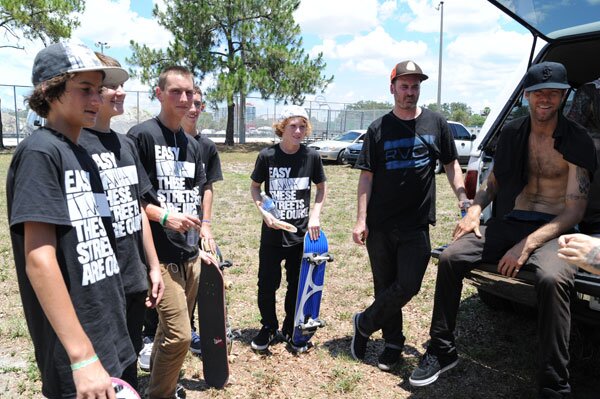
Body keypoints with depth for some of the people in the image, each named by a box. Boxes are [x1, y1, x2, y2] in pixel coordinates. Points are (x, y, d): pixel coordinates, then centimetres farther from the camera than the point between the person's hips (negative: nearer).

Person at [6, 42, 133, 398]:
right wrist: (83, 357, -24)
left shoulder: (82, 157, 10)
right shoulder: (40, 152, -15)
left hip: (109, 336, 8)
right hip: (76, 351, -8)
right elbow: (39, 259, -22)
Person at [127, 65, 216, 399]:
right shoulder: (142, 135, -9)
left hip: (190, 255, 7)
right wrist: (164, 216, -20)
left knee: (174, 331, 18)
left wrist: (200, 247, 14)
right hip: (161, 254, -7)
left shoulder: (193, 145, 13)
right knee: (179, 335, -6)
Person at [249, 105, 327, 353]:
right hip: (272, 233, -1)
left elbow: (322, 188, 8)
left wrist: (315, 214, -5)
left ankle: (291, 330, 31)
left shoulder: (312, 156, -5)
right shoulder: (267, 156, -8)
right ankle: (268, 327, 30)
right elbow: (254, 187, 4)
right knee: (267, 283, 6)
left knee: (298, 284, 11)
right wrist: (264, 211, -11)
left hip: (302, 233, 1)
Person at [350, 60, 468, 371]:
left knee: (408, 285, -7)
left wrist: (465, 202, 2)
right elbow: (366, 176, 0)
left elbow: (451, 164, 13)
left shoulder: (436, 123, 4)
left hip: (417, 225, 0)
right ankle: (393, 343, 27)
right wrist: (361, 219, -7)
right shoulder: (379, 129, 2)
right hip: (379, 224, 0)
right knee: (385, 286, 9)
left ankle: (364, 323, 16)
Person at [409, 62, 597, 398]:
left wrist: (527, 245, -23)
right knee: (450, 258, -16)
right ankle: (442, 351, 0)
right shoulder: (511, 134, 9)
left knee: (553, 279, -37)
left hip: (553, 230, -4)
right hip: (509, 223, 4)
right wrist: (475, 209, -3)